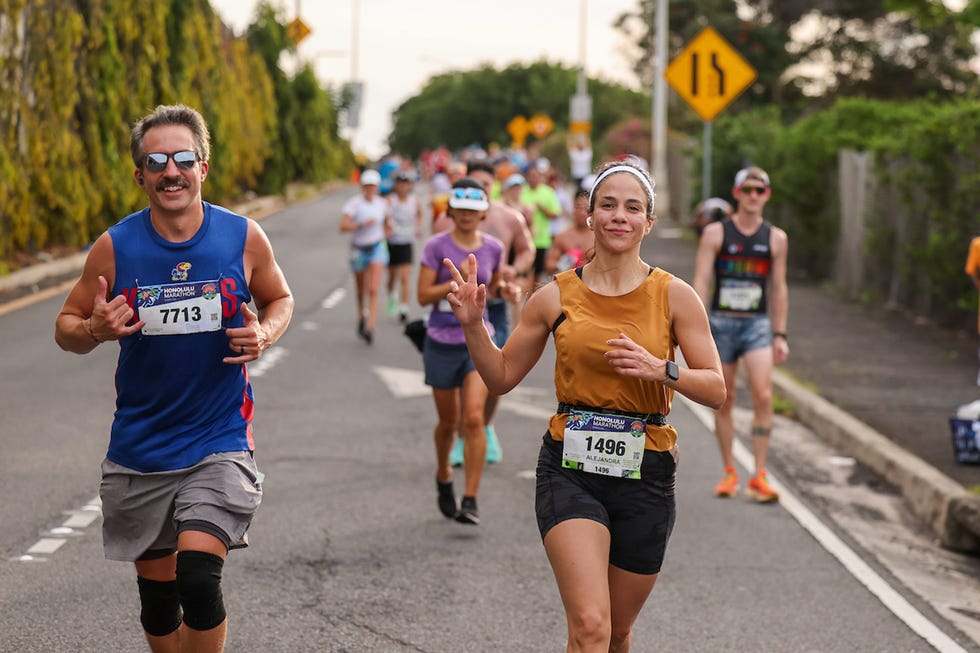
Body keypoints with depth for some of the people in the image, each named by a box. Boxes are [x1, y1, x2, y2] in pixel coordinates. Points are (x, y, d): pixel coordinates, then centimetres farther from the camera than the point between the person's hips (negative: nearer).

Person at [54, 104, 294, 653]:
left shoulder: (243, 238, -5)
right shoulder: (115, 248, -5)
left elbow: (280, 299, 13)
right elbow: (67, 325, 4)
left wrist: (264, 336, -9)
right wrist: (94, 330, -20)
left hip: (220, 442, -2)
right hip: (140, 449, 2)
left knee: (199, 576, -19)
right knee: (156, 589, 11)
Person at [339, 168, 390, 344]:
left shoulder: (382, 203, 1)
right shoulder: (354, 203, -12)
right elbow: (343, 226, -23)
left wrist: (387, 227, 3)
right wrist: (362, 224, -34)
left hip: (377, 248, 0)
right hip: (359, 249, 0)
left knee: (373, 289, -15)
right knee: (361, 290, 16)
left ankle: (370, 328, -22)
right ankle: (362, 316, 45)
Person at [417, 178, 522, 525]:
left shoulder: (493, 248, 2)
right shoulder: (436, 246, -7)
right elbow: (423, 295, -10)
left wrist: (504, 289, -2)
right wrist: (457, 283, -22)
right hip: (442, 343, -1)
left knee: (474, 419, -15)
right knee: (449, 422, 11)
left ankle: (470, 500, -12)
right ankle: (443, 477, 41)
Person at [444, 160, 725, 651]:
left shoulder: (674, 296, 0)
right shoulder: (556, 297, 2)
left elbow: (716, 390, 0)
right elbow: (501, 377, 11)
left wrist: (661, 370, -18)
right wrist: (473, 324, -5)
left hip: (644, 474, 1)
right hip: (570, 470, -1)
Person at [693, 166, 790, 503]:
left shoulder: (776, 238, 6)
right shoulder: (715, 233, 0)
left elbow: (778, 289, 11)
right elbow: (701, 283, -3)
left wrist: (780, 335, 8)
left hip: (758, 324, 1)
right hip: (721, 323, 0)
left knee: (763, 396, -15)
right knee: (724, 400, 6)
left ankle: (759, 477, -12)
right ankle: (729, 472, 19)